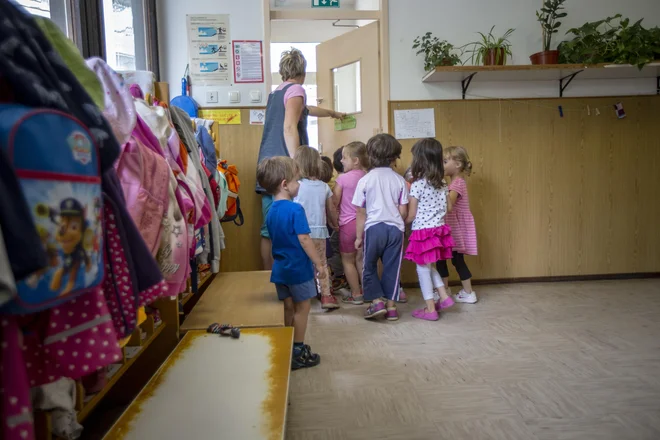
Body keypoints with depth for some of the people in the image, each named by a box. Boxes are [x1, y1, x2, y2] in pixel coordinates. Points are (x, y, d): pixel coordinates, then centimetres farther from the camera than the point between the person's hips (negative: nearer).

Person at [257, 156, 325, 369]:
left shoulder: (271, 211, 6)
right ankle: (298, 353, 15)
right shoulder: (295, 209, -19)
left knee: (288, 308, 17)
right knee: (302, 308, 7)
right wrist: (319, 264, -14)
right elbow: (304, 240, -21)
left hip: (280, 268, 7)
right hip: (298, 268, -7)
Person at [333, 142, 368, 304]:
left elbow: (334, 203, -8)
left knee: (348, 260, 10)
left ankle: (356, 295, 14)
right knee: (361, 259, 17)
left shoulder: (343, 178, -13)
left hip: (348, 223, -5)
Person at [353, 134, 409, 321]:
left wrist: (359, 236, 6)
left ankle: (377, 301, 6)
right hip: (395, 228, 2)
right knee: (392, 268, 10)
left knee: (369, 267, 13)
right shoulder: (399, 180, -1)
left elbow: (361, 213, -3)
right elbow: (403, 211, 1)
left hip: (373, 228, -2)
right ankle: (391, 306, 14)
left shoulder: (365, 180, -6)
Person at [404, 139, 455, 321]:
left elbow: (411, 215, -11)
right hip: (439, 229, 7)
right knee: (429, 267, 24)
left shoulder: (417, 185, -15)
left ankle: (430, 309, 11)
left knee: (423, 269, 5)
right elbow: (445, 209, 10)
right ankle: (444, 297, 22)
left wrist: (401, 222, 7)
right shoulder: (442, 184, 4)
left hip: (423, 232, -7)